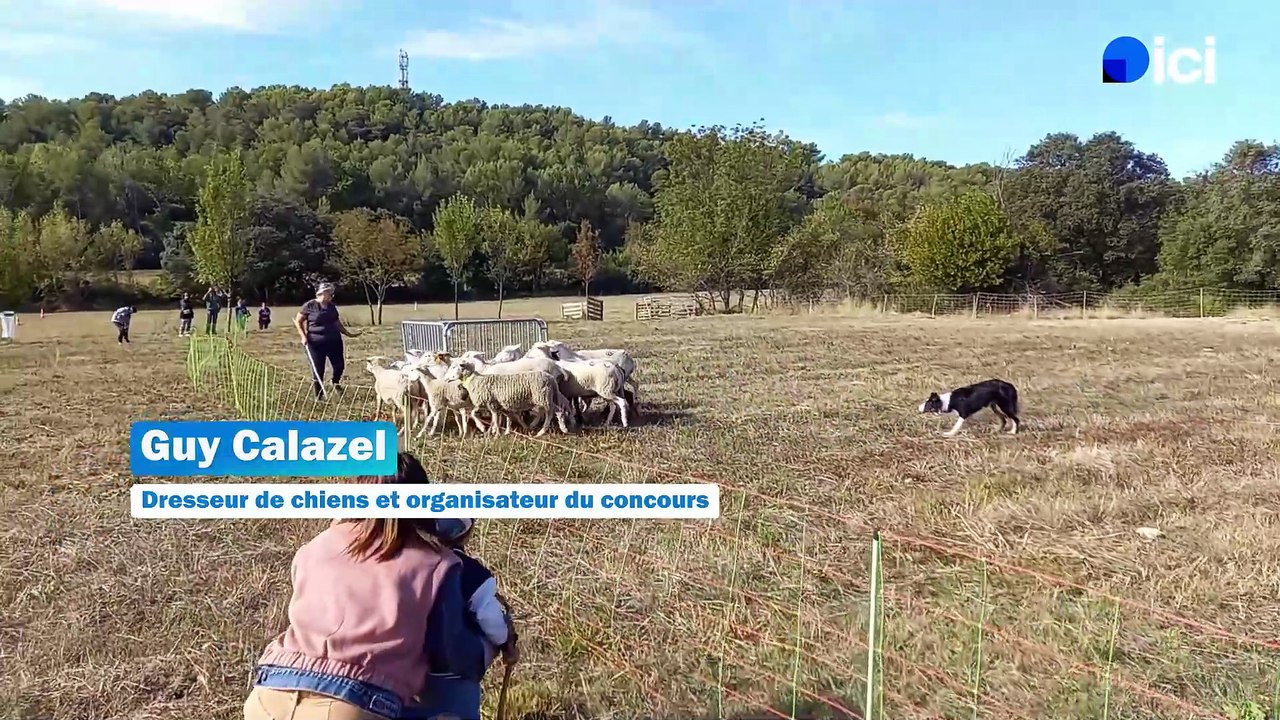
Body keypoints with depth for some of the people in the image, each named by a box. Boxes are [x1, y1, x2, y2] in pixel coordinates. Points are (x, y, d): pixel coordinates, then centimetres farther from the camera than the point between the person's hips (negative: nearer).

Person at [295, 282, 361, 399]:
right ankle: (319, 397, 13)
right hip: (315, 343, -5)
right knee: (318, 371, 0)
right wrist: (303, 336, -12)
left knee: (339, 365, 3)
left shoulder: (332, 306, 10)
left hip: (334, 341, 5)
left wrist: (348, 334, 21)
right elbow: (298, 321, -1)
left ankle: (336, 382, 36)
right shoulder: (309, 306, -6)